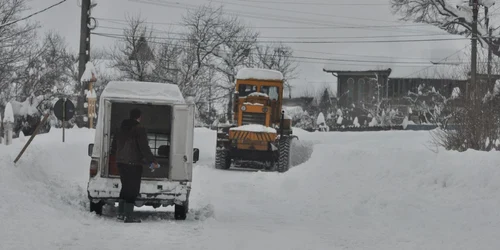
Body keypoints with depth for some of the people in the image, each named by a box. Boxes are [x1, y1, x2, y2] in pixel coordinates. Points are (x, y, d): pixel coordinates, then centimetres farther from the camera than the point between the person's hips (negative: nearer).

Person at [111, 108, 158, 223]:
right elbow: (144, 148, -17)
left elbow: (114, 146, 22)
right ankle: (128, 216, -8)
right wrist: (152, 161, -10)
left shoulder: (122, 129, 14)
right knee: (133, 189, -4)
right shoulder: (139, 129, -12)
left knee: (126, 187, 19)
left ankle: (120, 212, 20)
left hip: (120, 162, 8)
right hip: (133, 164, -8)